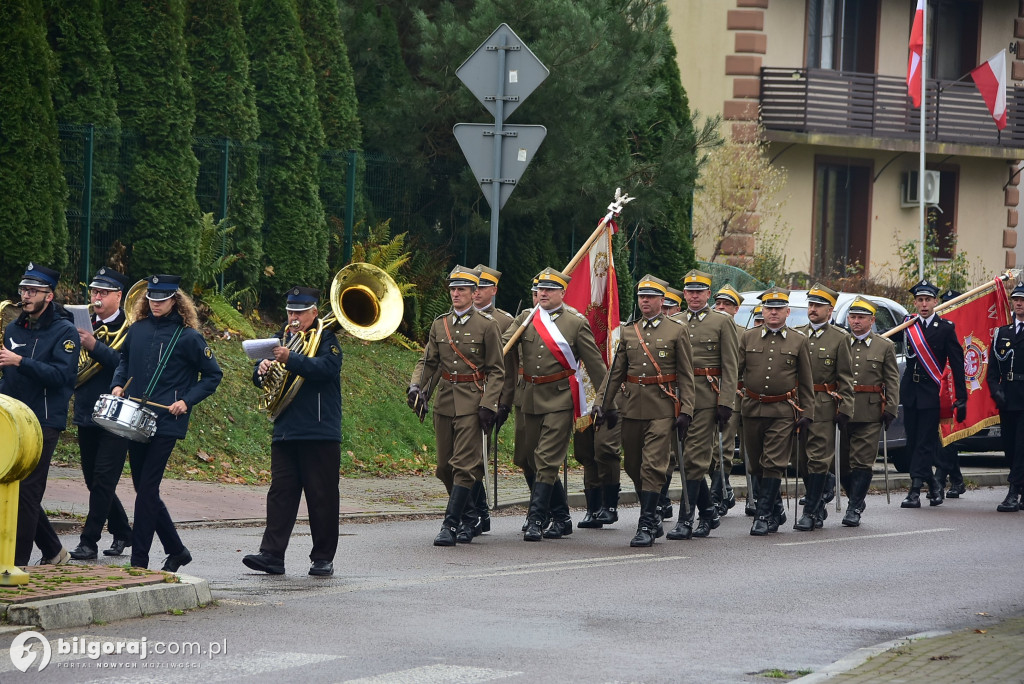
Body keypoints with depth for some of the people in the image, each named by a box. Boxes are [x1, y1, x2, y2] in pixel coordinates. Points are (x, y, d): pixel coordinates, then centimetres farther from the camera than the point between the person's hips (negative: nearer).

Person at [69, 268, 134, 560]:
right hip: (86, 414, 7)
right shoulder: (86, 325, 13)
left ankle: (89, 541, -5)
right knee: (94, 479, 12)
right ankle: (122, 533, 27)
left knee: (103, 480, -7)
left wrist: (95, 347, -27)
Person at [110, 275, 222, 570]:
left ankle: (139, 560, -5)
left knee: (147, 489, -9)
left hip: (166, 422, -6)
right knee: (143, 488, 9)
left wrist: (187, 401, -10)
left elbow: (213, 376, 1)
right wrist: (117, 384, 8)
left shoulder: (187, 336, -5)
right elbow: (125, 360, 26)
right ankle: (176, 550, 24)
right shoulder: (138, 330, 9)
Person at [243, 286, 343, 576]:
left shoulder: (326, 339, 0)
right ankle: (272, 554, -2)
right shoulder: (282, 339, 17)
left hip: (319, 432, -5)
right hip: (285, 430, 5)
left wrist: (291, 359, -33)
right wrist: (262, 370, -11)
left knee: (322, 496, 0)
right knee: (280, 492, 0)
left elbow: (327, 367, -21)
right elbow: (260, 378, 14)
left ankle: (323, 558, 6)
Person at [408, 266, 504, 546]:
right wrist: (416, 386, -7)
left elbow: (496, 370, -3)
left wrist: (488, 405, -12)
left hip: (472, 403, -5)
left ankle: (451, 525, -12)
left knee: (464, 464, -12)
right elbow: (429, 362, 13)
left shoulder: (486, 325, -3)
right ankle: (468, 518, 26)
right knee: (445, 467, 8)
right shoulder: (439, 324, 10)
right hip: (444, 401, 5)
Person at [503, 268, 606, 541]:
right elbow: (504, 344, -2)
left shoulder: (576, 322, -2)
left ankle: (536, 519, -12)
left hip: (561, 398, -5)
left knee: (547, 460, -12)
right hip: (531, 397, 5)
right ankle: (561, 517, 23)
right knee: (537, 460, 11)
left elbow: (595, 363, 0)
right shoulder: (525, 318, 8)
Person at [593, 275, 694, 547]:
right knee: (633, 467, 9)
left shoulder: (676, 331, 1)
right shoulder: (628, 332, 12)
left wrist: (686, 411, -7)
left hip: (662, 409, -5)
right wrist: (602, 403, 6)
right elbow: (615, 372, 14)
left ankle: (646, 527, -9)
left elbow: (686, 375, 0)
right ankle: (653, 518, 24)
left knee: (653, 466, -10)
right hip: (632, 408, 5)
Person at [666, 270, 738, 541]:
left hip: (707, 398, -4)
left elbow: (730, 366, -1)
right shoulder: (674, 323, 14)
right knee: (685, 459, 6)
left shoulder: (723, 322, 3)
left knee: (695, 459, -8)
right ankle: (709, 511, 21)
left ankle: (685, 520, -8)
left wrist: (726, 403, -9)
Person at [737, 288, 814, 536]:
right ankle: (776, 510, 23)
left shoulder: (799, 341, 5)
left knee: (773, 464, -9)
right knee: (757, 466, 8)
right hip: (752, 410, 3)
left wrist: (807, 413, 3)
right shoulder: (748, 338, 8)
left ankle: (764, 516, -7)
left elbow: (806, 382, 8)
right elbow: (735, 371, 8)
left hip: (783, 412, -3)